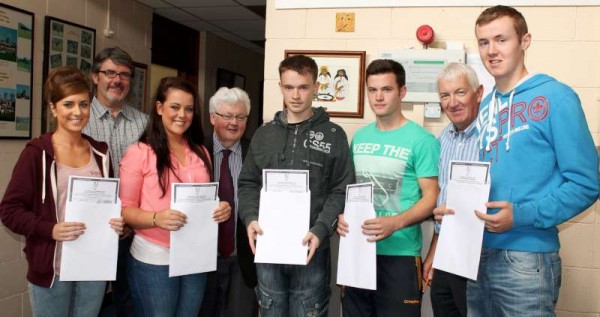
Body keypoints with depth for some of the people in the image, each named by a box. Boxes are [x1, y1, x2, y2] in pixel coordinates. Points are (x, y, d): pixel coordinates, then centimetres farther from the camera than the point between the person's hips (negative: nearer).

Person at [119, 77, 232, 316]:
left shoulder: (201, 153, 12)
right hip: (153, 260, -5)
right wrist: (156, 218, -25)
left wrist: (220, 208, -5)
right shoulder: (140, 152, -6)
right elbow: (124, 209, -8)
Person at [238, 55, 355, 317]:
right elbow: (248, 183, 11)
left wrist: (320, 230, -17)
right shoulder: (264, 134, 11)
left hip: (311, 248, -3)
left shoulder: (333, 135, 1)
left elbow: (341, 191, -4)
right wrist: (250, 218, -6)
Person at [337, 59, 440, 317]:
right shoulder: (359, 137, 10)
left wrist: (395, 223, -25)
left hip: (400, 255, -5)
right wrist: (341, 216, -3)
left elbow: (431, 198, -10)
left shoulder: (421, 140, -8)